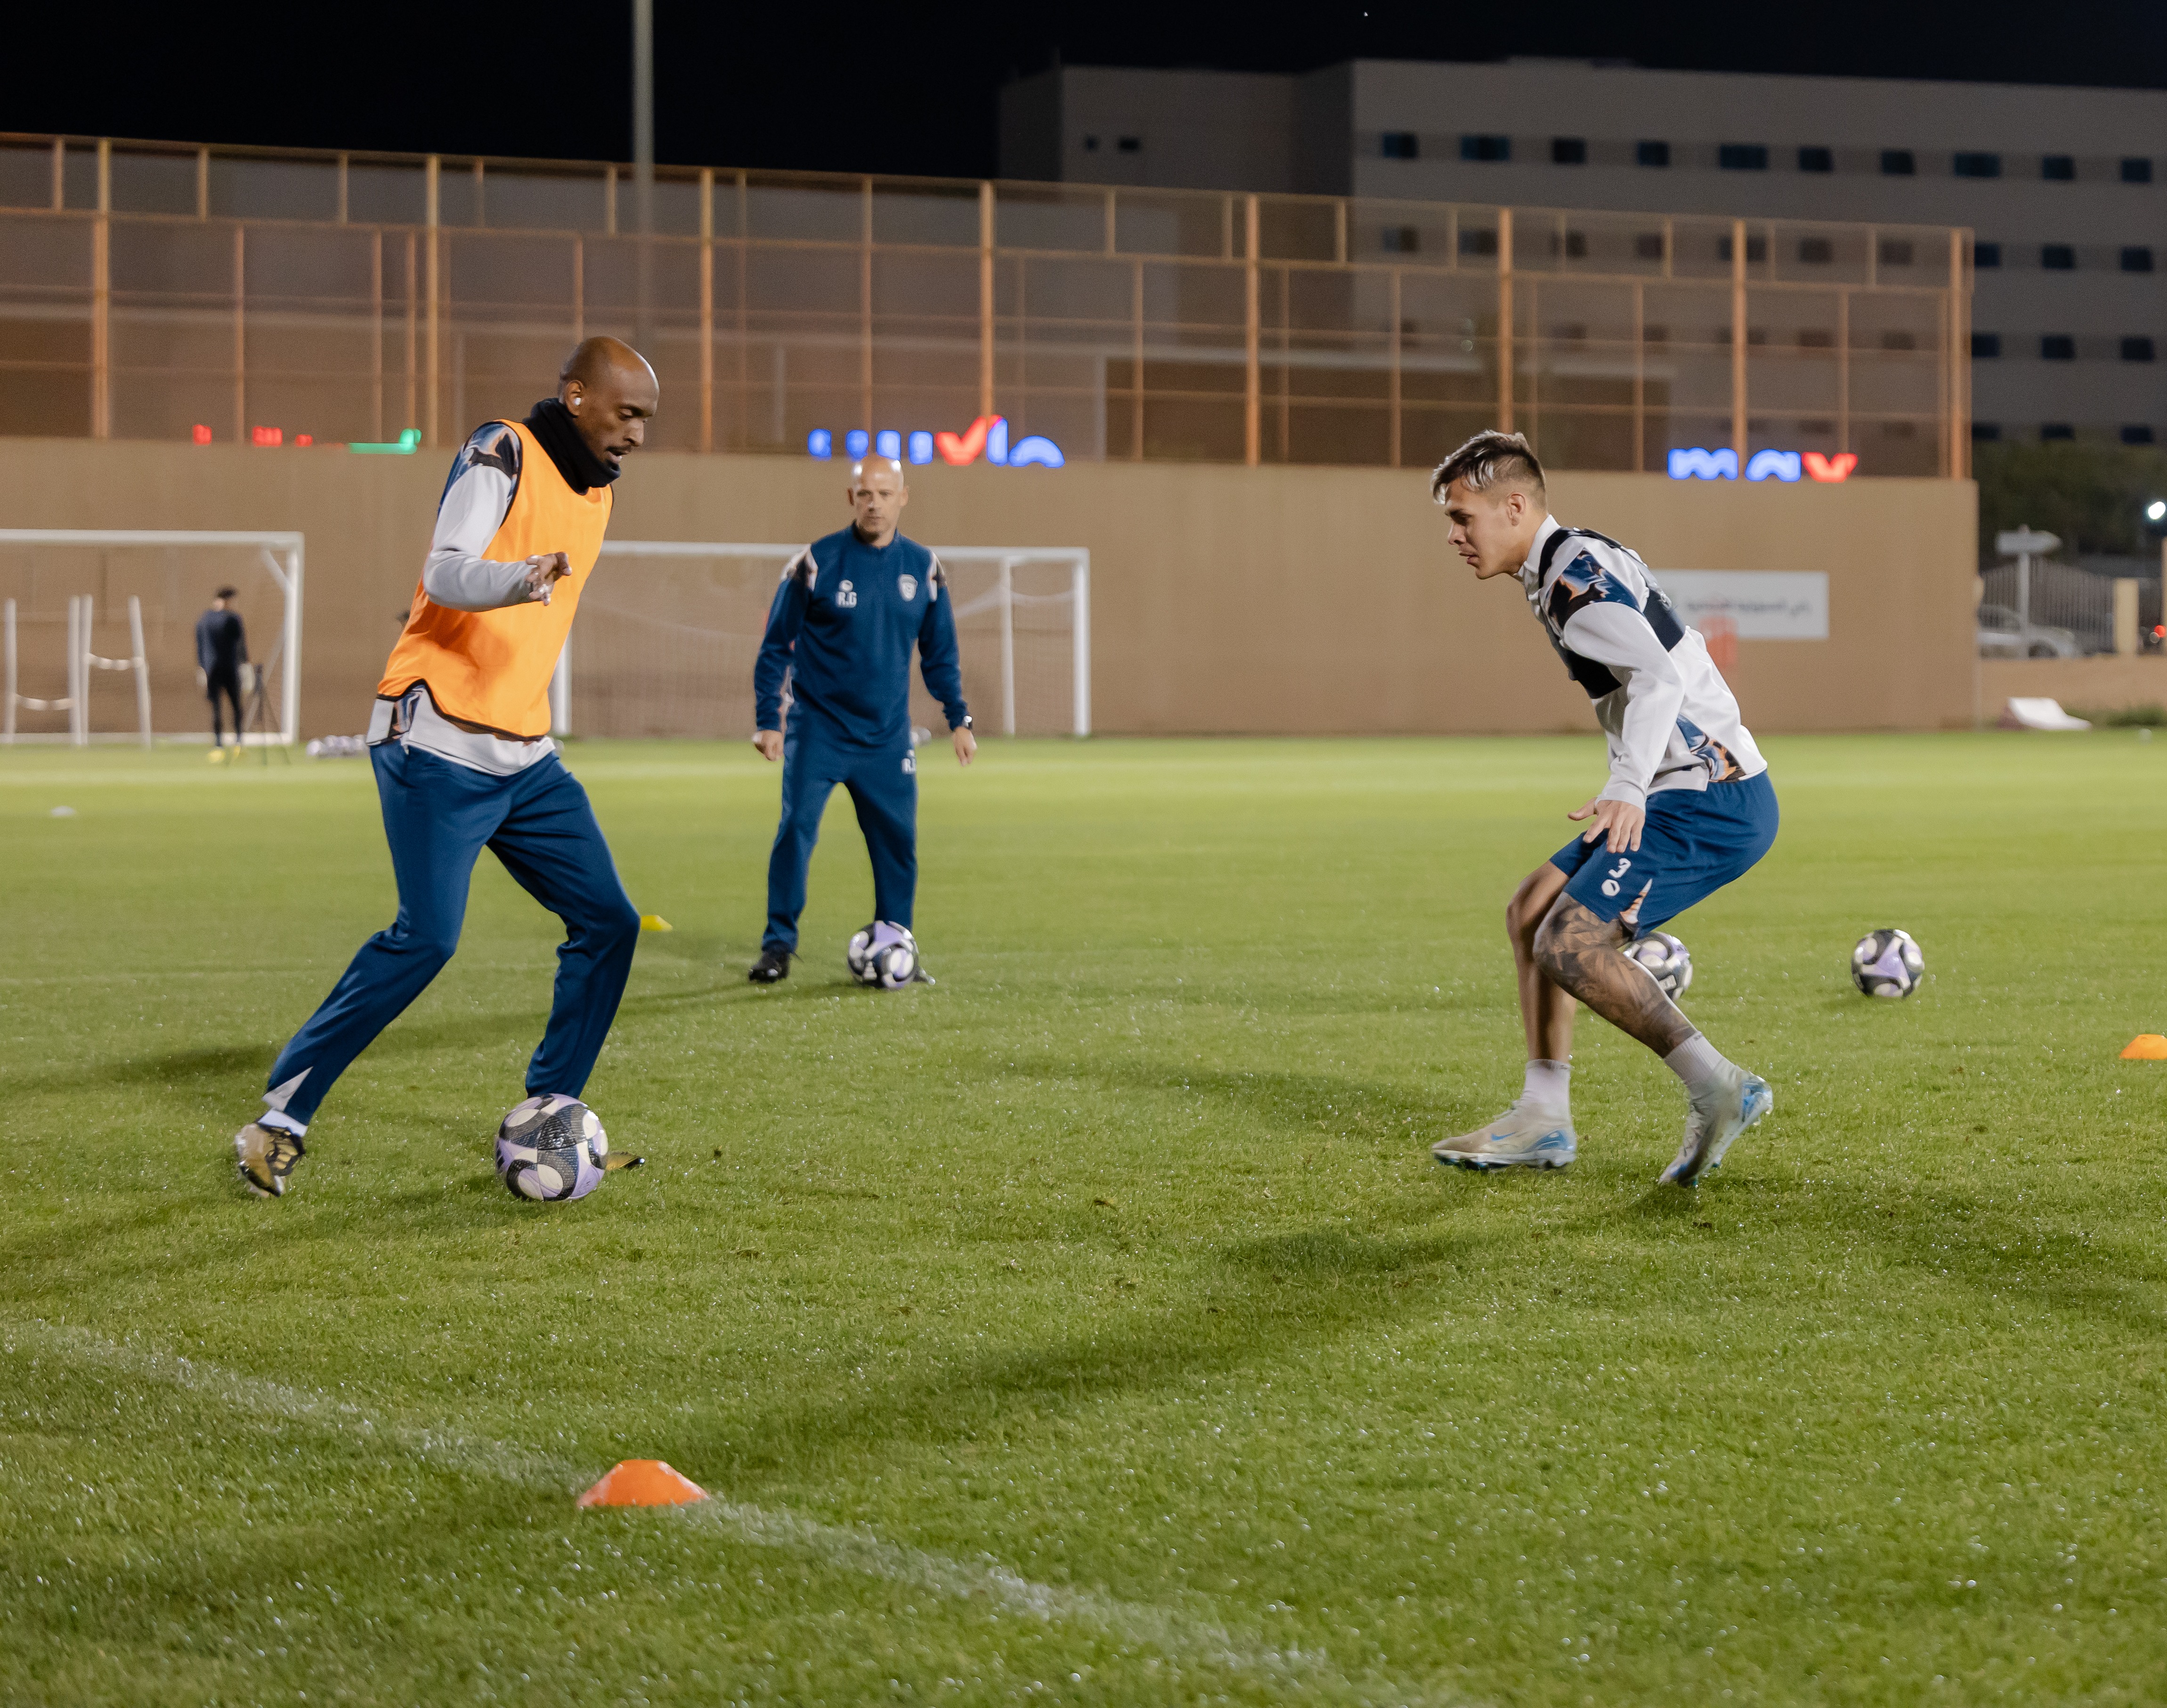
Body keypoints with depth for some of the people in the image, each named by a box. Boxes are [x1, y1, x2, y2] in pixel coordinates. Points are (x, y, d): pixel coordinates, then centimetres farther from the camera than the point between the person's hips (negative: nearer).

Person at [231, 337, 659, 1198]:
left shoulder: (594, 491, 15)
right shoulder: (504, 456, -12)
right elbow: (444, 575, -28)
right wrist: (522, 578, -47)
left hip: (525, 758, 9)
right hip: (438, 745, -9)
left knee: (608, 924, 4)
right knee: (427, 936, -15)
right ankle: (283, 1113, -4)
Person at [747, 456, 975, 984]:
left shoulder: (923, 569, 4)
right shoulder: (816, 563, -6)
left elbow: (940, 656, 15)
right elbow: (776, 647, -1)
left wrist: (959, 718, 10)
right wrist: (767, 720, -7)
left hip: (888, 737, 3)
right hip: (818, 731, -3)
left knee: (898, 841, 1)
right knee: (796, 829, -13)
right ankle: (778, 946, -3)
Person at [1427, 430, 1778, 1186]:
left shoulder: (1574, 576, -14)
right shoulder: (1577, 564, 18)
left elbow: (1660, 673, -27)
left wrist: (1628, 788, -35)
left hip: (1711, 804, -11)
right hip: (1690, 793, 11)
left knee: (1570, 945, -18)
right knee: (1531, 914, 12)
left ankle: (1718, 1091, -13)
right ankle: (1543, 1121, 14)